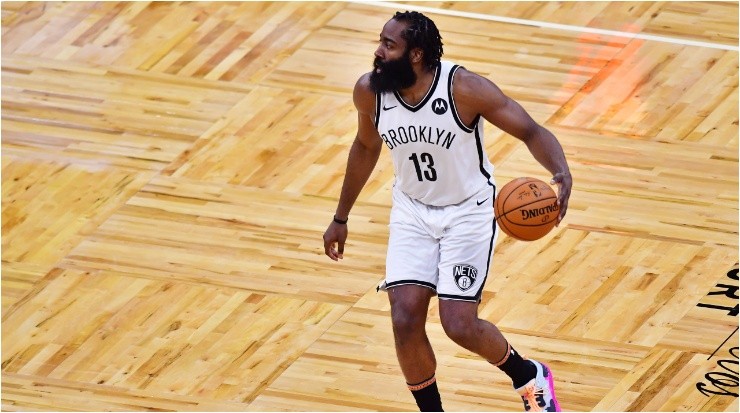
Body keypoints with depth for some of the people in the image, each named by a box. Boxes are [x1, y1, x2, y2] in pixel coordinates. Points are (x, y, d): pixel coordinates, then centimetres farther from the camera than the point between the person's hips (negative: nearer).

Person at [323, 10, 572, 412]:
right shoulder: (368, 90, -13)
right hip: (412, 210, 4)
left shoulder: (464, 88, -26)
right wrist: (341, 218, 16)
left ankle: (529, 377, 22)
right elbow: (366, 146, 8)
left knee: (459, 326, -9)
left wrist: (561, 173, -40)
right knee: (405, 320, -11)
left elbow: (531, 132, -19)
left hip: (468, 211, -4)